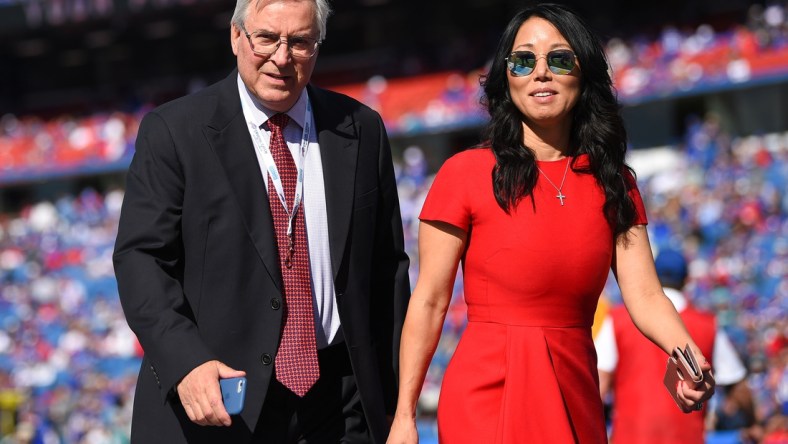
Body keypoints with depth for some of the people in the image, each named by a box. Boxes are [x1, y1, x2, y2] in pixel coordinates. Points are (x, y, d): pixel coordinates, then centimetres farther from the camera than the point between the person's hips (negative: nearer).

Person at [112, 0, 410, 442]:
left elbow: (387, 268, 10)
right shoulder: (173, 132, -2)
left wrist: (391, 398, 8)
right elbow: (141, 258, -9)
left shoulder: (362, 130, 7)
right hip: (218, 401, -2)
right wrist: (186, 362, -24)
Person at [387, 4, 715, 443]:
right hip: (487, 395, -5)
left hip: (574, 397, 5)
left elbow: (645, 296, -3)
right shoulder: (466, 173, -4)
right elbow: (429, 302, -5)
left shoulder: (614, 183, 7)